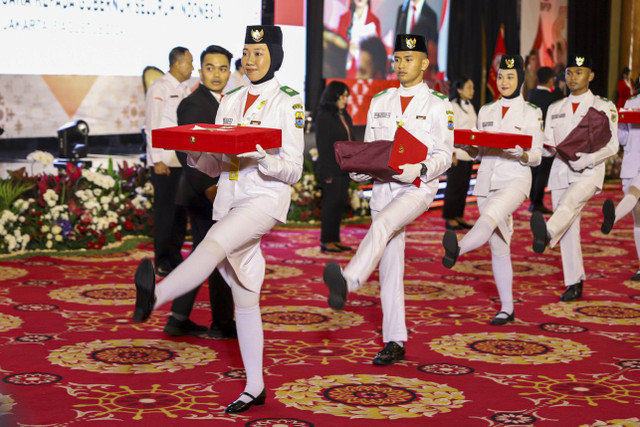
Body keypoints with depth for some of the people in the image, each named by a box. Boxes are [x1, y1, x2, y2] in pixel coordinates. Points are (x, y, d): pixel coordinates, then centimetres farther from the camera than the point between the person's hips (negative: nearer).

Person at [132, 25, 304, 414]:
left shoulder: (288, 104, -2)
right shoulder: (230, 102, 15)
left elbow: (293, 171, -7)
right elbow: (215, 166, 14)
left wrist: (260, 158, -26)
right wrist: (196, 153, -7)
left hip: (266, 197, -6)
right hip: (228, 200, 6)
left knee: (213, 244, -34)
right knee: (244, 296, 6)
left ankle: (153, 298, -58)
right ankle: (255, 387, 12)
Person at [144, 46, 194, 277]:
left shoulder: (185, 89, 15)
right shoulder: (159, 88, -6)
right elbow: (152, 126, -10)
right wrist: (157, 160, -15)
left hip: (183, 160, 7)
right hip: (164, 162, -7)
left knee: (181, 210, 10)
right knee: (165, 211, -2)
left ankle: (175, 256, 19)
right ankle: (162, 260, 6)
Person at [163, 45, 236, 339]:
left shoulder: (218, 103, 15)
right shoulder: (193, 104, -15)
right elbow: (185, 151, -23)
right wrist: (208, 187, -26)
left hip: (214, 193, 10)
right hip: (205, 195, -10)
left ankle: (178, 320, 19)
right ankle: (222, 324, 11)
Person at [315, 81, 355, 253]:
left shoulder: (345, 117, 14)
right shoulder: (324, 117, -10)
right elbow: (322, 146, -14)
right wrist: (327, 174, -17)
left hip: (344, 169, 8)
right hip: (332, 170, -8)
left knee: (340, 204, 9)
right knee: (331, 204, -3)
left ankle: (335, 239, 15)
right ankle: (326, 241, 4)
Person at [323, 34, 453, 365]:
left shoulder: (439, 105, 2)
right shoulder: (380, 102, 15)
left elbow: (444, 155, -3)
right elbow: (369, 149, 16)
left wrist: (421, 169, -22)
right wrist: (359, 169, -5)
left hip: (418, 187, -5)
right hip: (383, 186, 5)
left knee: (381, 225, -35)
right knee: (390, 265, 3)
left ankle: (347, 281, -56)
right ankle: (395, 342, 8)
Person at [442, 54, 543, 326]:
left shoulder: (531, 113, 3)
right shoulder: (486, 112, 15)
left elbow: (537, 157, 0)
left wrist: (521, 154, -21)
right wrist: (468, 147, -7)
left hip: (515, 179, -4)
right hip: (486, 181, 5)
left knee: (490, 216, -35)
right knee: (498, 246, 4)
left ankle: (457, 250, -62)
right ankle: (507, 308, 10)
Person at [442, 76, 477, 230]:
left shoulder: (470, 106, 15)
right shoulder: (453, 107, -11)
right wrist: (452, 154, -18)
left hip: (469, 153, 8)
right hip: (457, 153, -8)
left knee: (463, 186, 10)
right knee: (453, 186, -3)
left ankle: (459, 217, 17)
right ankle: (450, 219, 4)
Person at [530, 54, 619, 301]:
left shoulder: (604, 107, 3)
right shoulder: (555, 109, 16)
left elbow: (611, 146, -4)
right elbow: (547, 144, 16)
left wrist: (585, 160, -20)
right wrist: (552, 149, -9)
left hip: (589, 172, -5)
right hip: (560, 171, 5)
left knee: (570, 201, -35)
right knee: (568, 230, 4)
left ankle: (546, 234, -64)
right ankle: (574, 284, 11)